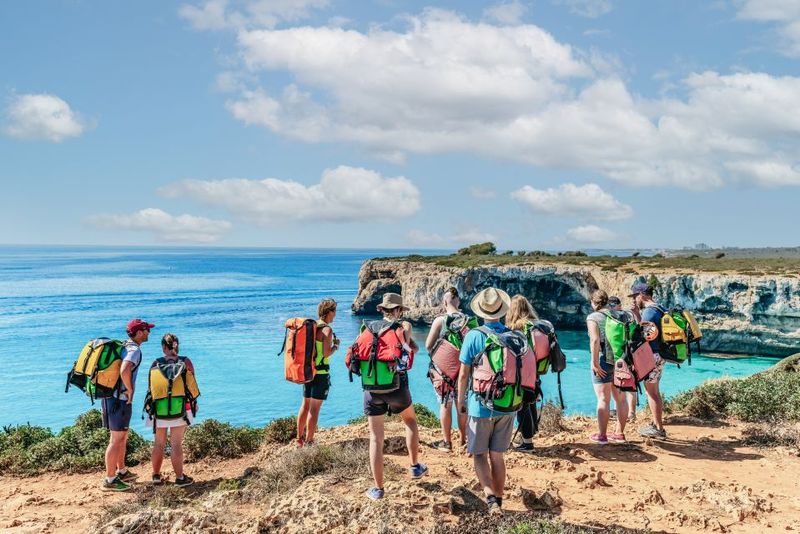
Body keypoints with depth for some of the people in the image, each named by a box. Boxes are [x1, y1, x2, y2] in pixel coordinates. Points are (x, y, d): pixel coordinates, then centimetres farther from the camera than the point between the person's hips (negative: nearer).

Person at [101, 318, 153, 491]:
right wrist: (130, 390, -19)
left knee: (123, 437, 20)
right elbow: (124, 371, -34)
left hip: (110, 397, 9)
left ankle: (122, 471, 33)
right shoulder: (134, 350, -16)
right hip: (120, 400, -9)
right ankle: (110, 480, 4)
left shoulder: (122, 346, 13)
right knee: (116, 440, -2)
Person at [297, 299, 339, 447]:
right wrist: (336, 345, -2)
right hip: (320, 372, -8)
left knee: (305, 404, 16)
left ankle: (300, 438, 24)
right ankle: (309, 441, 3)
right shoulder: (327, 330, -14)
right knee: (315, 408, -1)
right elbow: (326, 353, -20)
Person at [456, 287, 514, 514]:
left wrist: (460, 399, 4)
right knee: (497, 455, 14)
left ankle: (491, 496, -10)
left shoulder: (474, 336, -12)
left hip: (480, 405, -3)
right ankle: (499, 501, 20)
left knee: (479, 454, 8)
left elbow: (464, 373, -10)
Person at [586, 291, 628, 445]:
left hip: (604, 361, -6)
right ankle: (619, 433, 20)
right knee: (620, 398, 12)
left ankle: (602, 435, 3)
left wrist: (595, 362, -17)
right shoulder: (618, 315, 10)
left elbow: (595, 340, -19)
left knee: (603, 399, -1)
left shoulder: (593, 318, -7)